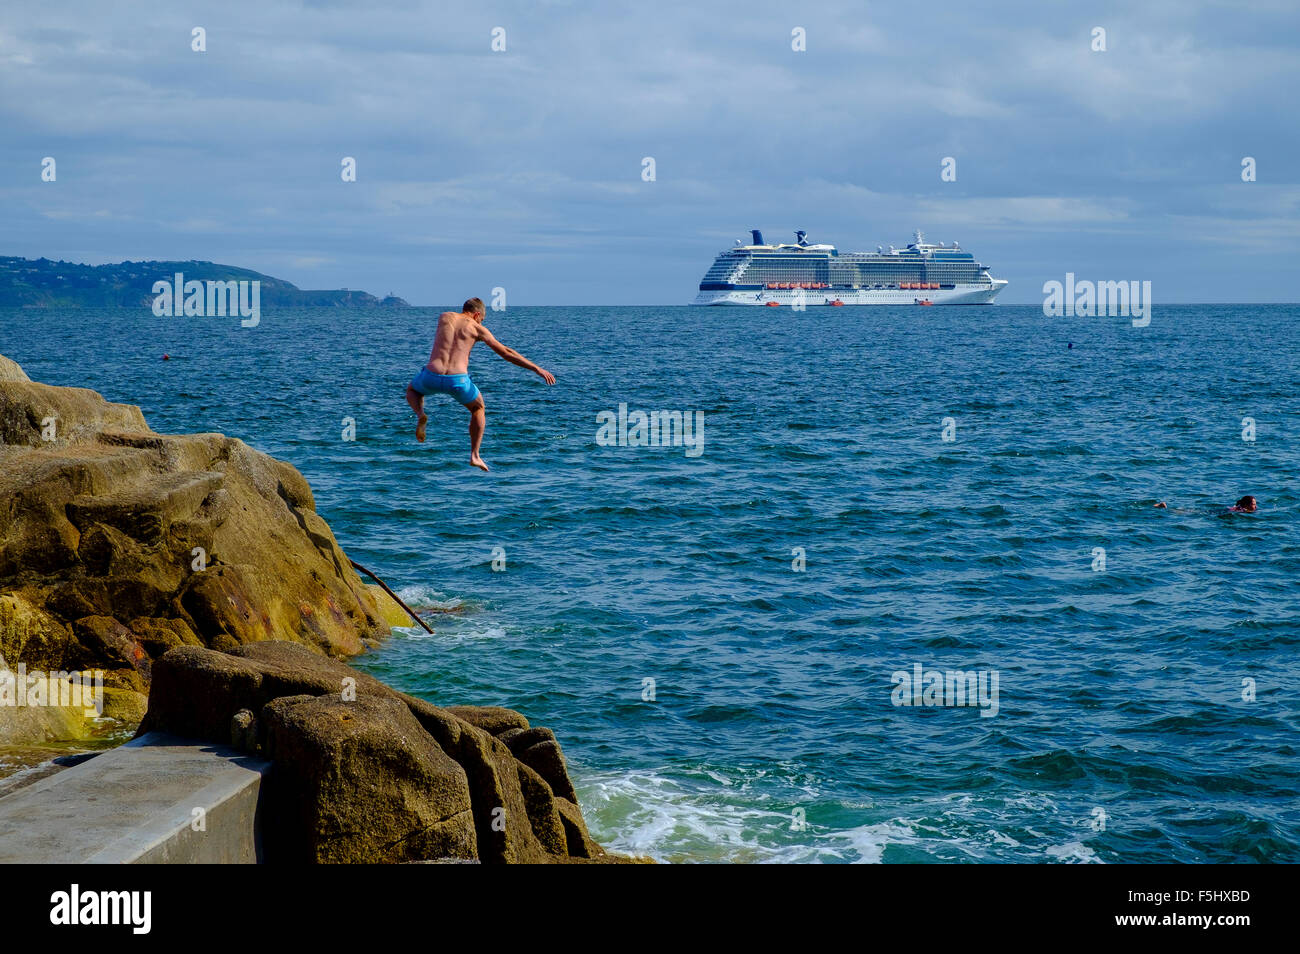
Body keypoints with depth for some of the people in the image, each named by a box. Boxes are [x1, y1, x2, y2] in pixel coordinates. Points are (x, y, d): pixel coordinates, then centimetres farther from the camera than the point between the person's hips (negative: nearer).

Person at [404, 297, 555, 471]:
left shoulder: (444, 317, 16)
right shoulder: (477, 328, 9)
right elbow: (507, 353, 8)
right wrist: (537, 369, 12)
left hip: (432, 377, 1)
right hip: (458, 381, -1)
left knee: (412, 390, 37)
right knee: (478, 408, 31)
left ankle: (420, 415, 4)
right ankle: (474, 455, 21)